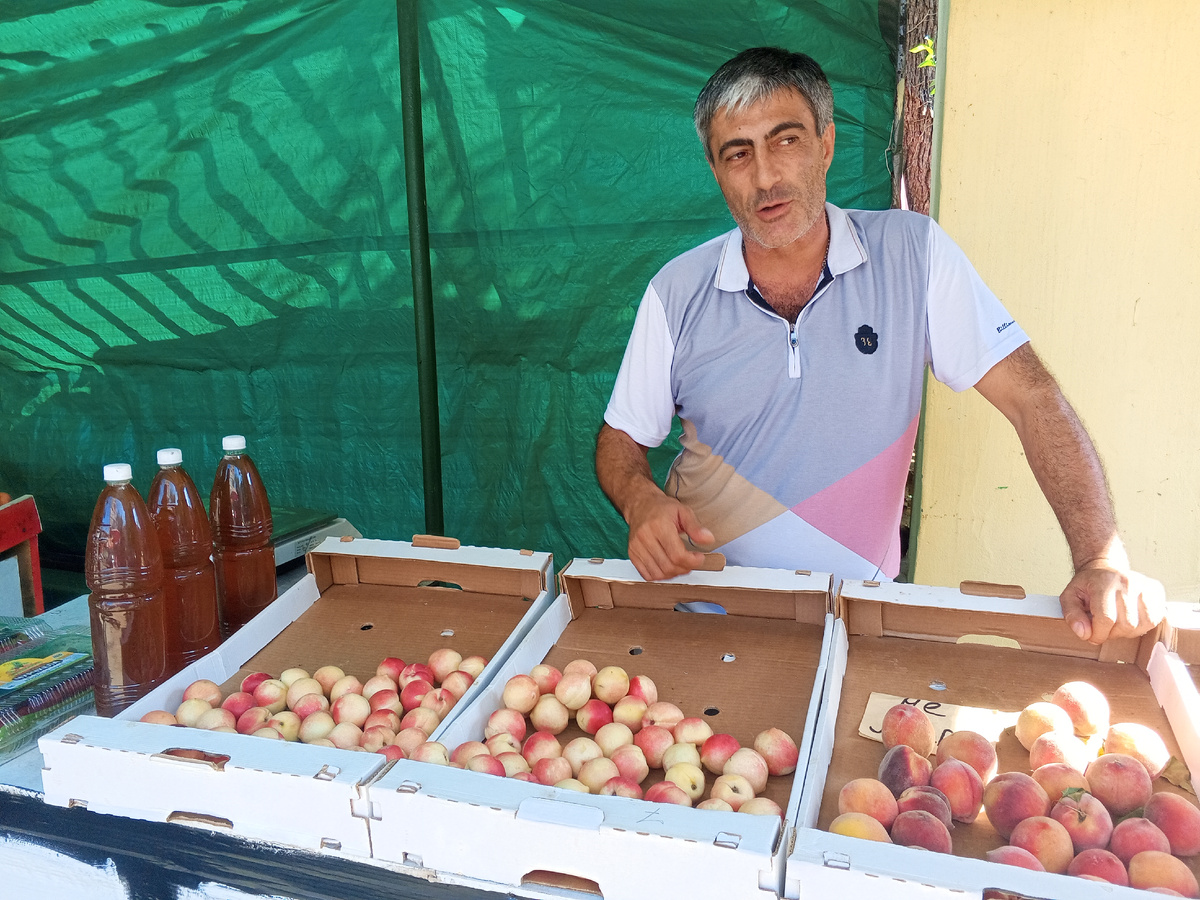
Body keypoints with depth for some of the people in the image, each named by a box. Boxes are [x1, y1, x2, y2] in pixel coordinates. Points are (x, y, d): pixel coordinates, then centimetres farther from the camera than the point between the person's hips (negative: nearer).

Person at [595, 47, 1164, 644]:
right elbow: (620, 437, 5)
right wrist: (641, 501, -18)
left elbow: (1030, 396, -6)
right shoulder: (677, 292, -2)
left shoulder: (914, 253, -5)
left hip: (859, 601, 0)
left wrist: (1103, 561, -17)